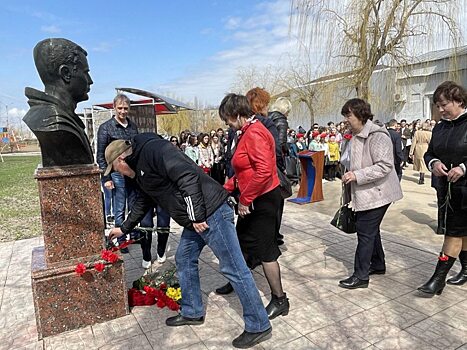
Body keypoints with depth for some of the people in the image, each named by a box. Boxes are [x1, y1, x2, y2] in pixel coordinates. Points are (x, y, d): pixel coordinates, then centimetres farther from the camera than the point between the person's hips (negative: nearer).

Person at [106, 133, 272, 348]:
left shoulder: (152, 149, -12)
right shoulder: (140, 169, 21)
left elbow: (187, 176, -23)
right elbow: (143, 202, 35)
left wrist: (197, 215, -20)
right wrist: (124, 228, 44)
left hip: (211, 212, -11)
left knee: (233, 268, -3)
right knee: (184, 260, 19)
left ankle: (259, 326, 11)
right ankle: (192, 313, 37)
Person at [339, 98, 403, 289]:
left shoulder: (377, 136, -17)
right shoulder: (356, 136, 12)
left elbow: (384, 166, -24)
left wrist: (357, 175, -27)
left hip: (376, 193, -9)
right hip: (366, 193, 10)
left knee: (365, 232, -5)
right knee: (371, 230, 20)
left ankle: (360, 276, 6)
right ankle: (378, 264, 38)